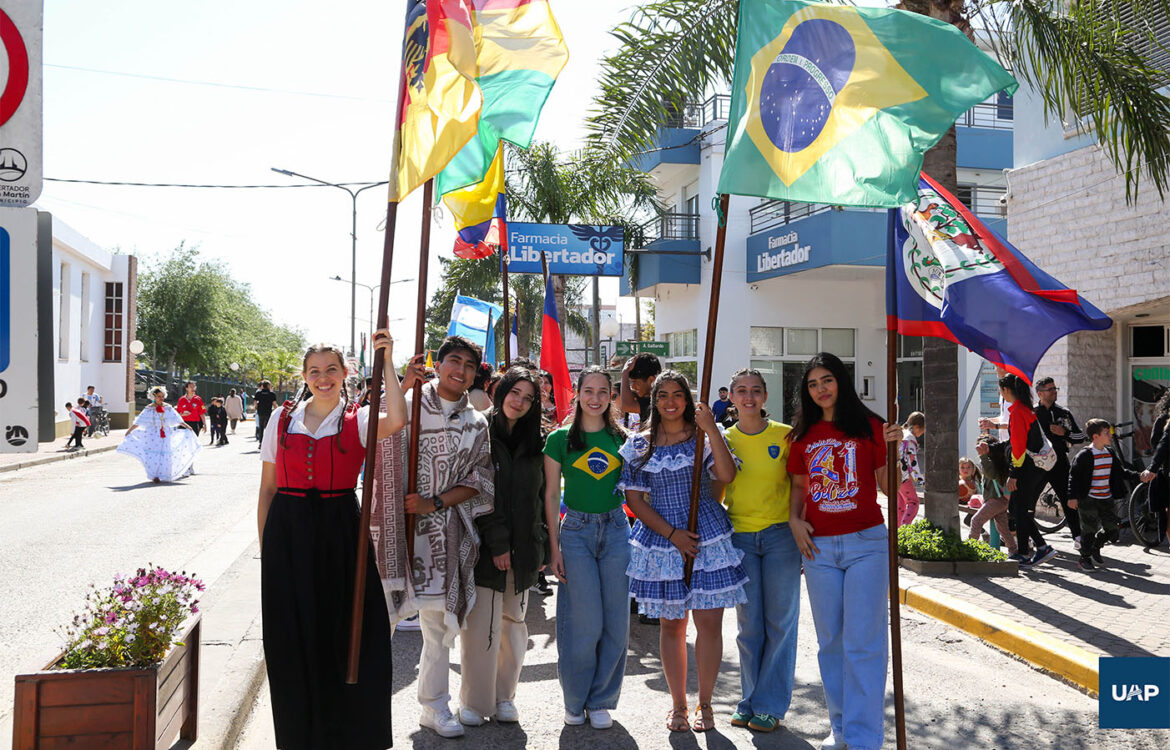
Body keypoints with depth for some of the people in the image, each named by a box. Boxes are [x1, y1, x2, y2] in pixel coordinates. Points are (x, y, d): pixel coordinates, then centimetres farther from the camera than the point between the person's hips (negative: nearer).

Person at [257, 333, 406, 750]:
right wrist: (264, 544, 6)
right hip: (288, 534, 2)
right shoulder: (283, 421, 7)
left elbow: (397, 421, -23)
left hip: (339, 533, -2)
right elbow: (267, 488, 10)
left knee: (344, 633, 0)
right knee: (292, 637, 6)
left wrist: (385, 361, -19)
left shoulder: (358, 421, 1)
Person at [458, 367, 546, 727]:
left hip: (521, 548, 5)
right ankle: (475, 701, 10)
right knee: (481, 625, -4)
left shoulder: (533, 442, 11)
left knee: (513, 621, 11)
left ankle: (504, 696, 23)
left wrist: (541, 547, 7)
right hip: (485, 546, -4)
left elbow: (539, 497, 13)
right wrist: (497, 543, -14)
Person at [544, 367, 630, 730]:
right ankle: (575, 701, 19)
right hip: (576, 530, -2)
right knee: (584, 623, -1)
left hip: (616, 530, 3)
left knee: (615, 623, 4)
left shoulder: (622, 438, 7)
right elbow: (551, 495, 2)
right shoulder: (560, 439, 0)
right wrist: (554, 546, -3)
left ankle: (600, 701, 20)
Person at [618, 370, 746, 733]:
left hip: (708, 537, -1)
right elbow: (634, 499, 1)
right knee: (671, 624, 8)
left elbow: (727, 476, -13)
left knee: (709, 622, -1)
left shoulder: (703, 435, 3)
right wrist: (672, 533, -8)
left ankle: (704, 703, 16)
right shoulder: (640, 444, 4)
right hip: (660, 540, 1)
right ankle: (678, 704, 23)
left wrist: (711, 428, -19)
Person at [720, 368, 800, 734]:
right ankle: (749, 702, 20)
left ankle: (771, 705, 14)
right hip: (740, 537, 2)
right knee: (749, 624, 8)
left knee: (779, 621, 3)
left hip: (780, 536, -2)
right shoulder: (724, 439, 6)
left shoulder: (785, 435, -1)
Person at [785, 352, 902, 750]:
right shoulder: (804, 435, 8)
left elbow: (888, 486, -2)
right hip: (819, 547, 4)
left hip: (866, 542, -4)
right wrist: (794, 520, 1)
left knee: (863, 642, -3)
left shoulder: (868, 426, -2)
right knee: (830, 641, 11)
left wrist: (891, 448, -18)